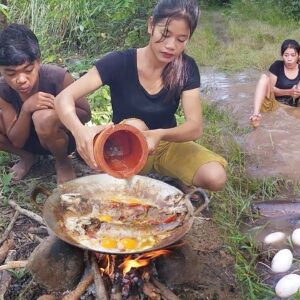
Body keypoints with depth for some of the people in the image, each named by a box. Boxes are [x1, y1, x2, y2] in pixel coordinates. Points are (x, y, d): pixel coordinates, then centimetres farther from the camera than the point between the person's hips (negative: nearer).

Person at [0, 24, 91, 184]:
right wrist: (26, 109, -35)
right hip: (28, 139, 4)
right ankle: (28, 156, 7)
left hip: (63, 137, -3)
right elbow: (17, 141, -17)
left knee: (44, 117, -37)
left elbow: (86, 114, -14)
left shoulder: (57, 77, -28)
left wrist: (59, 106, -33)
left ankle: (63, 162, -5)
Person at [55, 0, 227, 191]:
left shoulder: (187, 68, -14)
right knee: (134, 126, -37)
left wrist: (160, 135, -44)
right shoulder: (119, 63, -21)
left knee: (215, 178, -24)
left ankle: (183, 185, 7)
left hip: (167, 143, 2)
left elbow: (195, 127, -22)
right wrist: (80, 131, -52)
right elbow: (64, 98, -29)